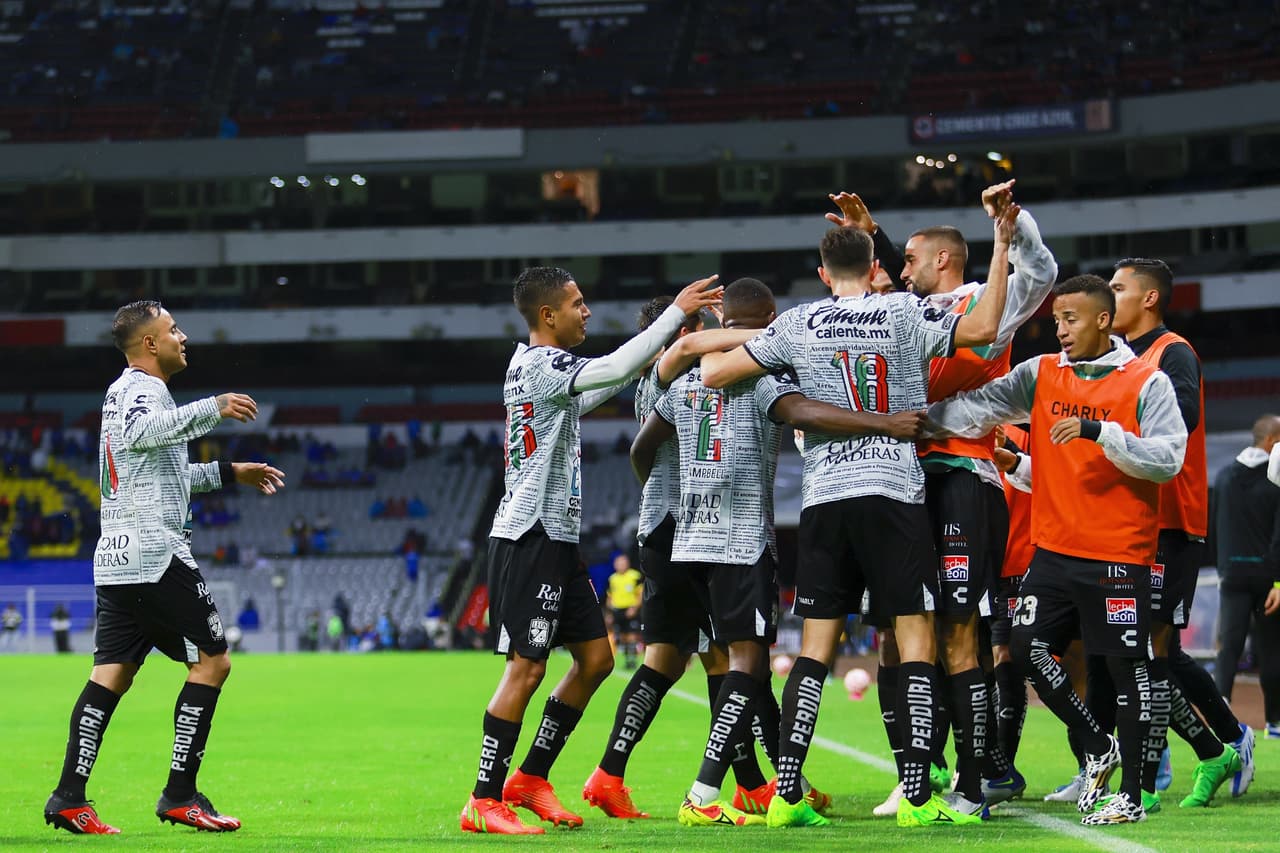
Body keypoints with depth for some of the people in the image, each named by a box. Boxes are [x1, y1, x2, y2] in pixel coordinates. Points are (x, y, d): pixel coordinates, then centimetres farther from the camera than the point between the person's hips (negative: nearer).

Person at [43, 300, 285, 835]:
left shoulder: (123, 390, 25)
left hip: (115, 558, 10)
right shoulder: (143, 387, -7)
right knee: (212, 661, -3)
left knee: (112, 674, 4)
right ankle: (180, 795, -6)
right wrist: (214, 408, -32)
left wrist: (230, 473, 40)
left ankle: (68, 798, -7)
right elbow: (143, 432, -32)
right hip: (156, 554, -10)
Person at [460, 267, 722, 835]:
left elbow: (578, 401, 37)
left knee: (595, 657, 11)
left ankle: (530, 779, 17)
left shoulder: (534, 365, 16)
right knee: (526, 667, -10)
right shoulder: (539, 364, -14)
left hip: (556, 538, 10)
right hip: (530, 537, -10)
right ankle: (484, 802, -6)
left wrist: (641, 364, 28)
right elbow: (615, 369, -28)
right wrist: (676, 312, -22)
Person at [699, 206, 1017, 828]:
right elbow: (984, 327, -6)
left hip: (823, 498, 3)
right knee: (917, 641, 0)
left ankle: (786, 793, 0)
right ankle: (917, 795, -7)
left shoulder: (797, 326, 6)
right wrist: (1002, 246, 2)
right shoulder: (904, 314, 0)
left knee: (815, 649, 6)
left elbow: (713, 374, 6)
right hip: (895, 493, -3)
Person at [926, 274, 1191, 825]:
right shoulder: (1040, 375, 8)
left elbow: (1168, 459, -14)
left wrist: (1099, 432, -24)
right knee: (1029, 651, 3)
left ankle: (1131, 794, 5)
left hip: (1119, 553, -5)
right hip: (1054, 549, 5)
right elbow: (977, 409, 1)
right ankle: (1099, 749, 23)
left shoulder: (1147, 383, -6)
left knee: (1126, 666, -2)